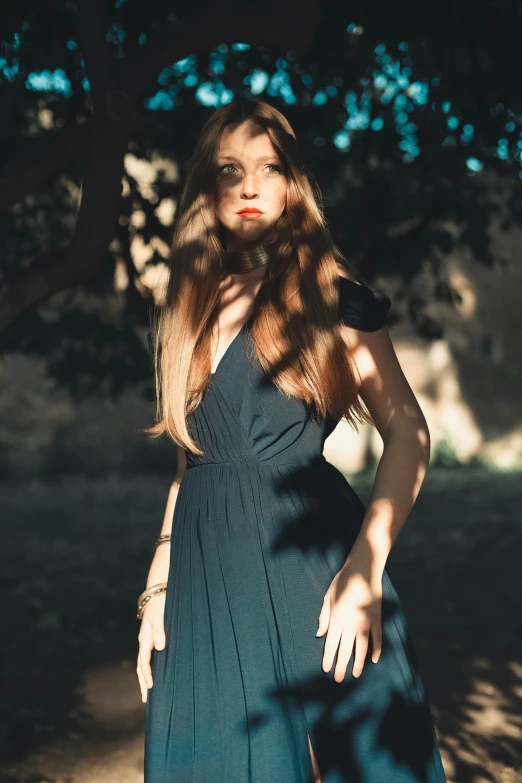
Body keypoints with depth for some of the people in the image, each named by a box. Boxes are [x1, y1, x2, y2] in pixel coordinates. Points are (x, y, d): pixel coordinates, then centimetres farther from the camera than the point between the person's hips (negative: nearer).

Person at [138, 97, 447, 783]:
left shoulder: (332, 295, 1)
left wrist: (365, 569, -16)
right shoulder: (190, 312, 15)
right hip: (205, 573, 4)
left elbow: (407, 432, -5)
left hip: (309, 560, -4)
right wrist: (158, 586, 10)